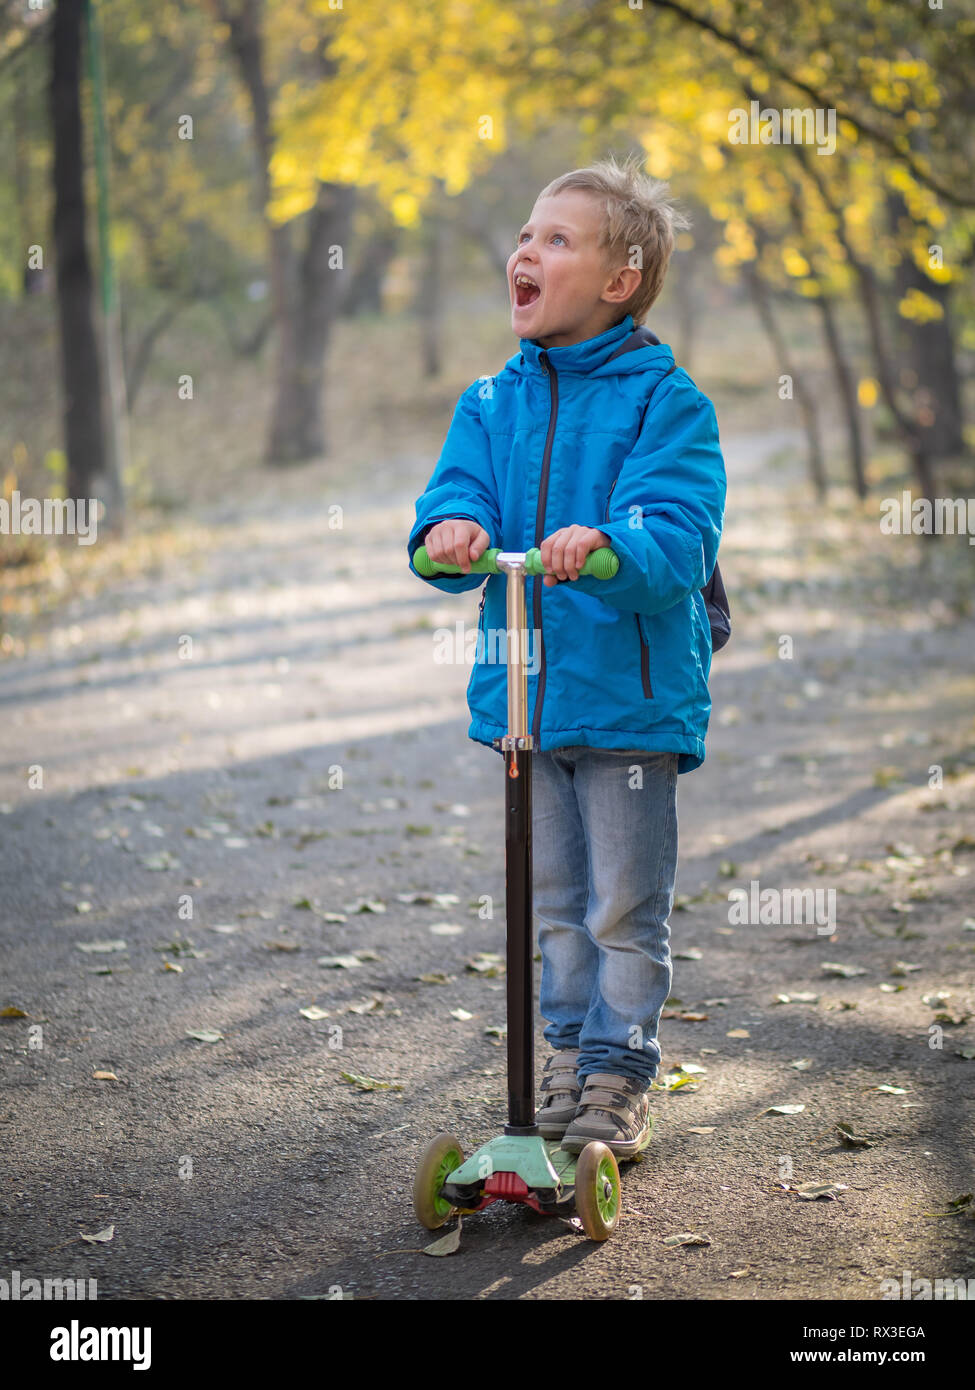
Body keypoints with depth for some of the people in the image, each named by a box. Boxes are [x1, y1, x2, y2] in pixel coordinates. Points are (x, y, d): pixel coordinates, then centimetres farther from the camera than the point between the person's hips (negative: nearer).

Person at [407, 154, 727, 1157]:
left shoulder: (665, 402, -9)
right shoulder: (492, 403, 7)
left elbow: (678, 543, -20)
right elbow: (456, 501, -3)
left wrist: (604, 545, -40)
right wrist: (448, 535, -26)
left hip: (630, 695, -5)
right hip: (524, 692, 5)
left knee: (624, 910, 5)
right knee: (555, 903, 18)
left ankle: (618, 1076, 19)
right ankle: (569, 1054, 33)